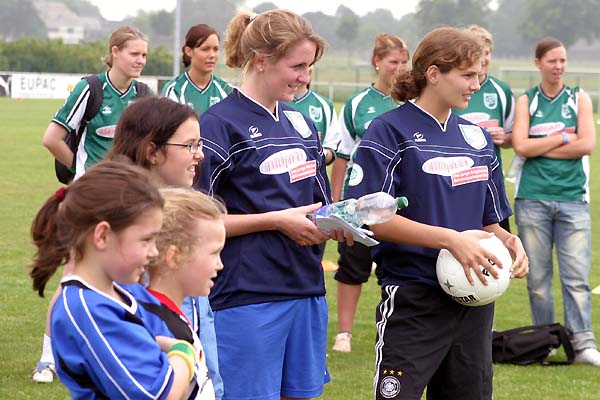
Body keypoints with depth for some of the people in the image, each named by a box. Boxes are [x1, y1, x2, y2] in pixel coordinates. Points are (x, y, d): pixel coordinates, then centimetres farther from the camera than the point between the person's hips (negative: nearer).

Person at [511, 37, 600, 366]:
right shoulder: (526, 100, 8)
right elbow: (521, 146, -5)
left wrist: (540, 149, -6)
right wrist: (563, 136, -6)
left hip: (573, 199, 0)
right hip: (532, 199, 0)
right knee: (538, 277, 3)